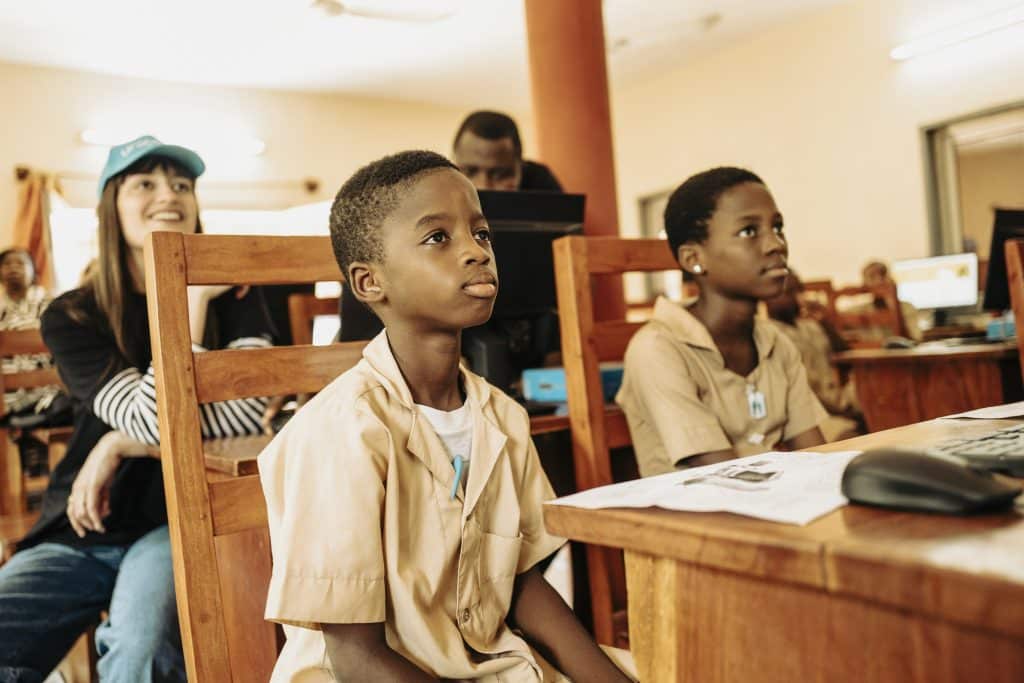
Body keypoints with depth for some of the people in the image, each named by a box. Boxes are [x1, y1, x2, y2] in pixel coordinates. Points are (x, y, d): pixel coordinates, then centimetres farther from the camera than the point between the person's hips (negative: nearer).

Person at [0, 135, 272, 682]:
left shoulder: (232, 293, -1)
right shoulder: (71, 318, -2)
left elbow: (252, 408, -16)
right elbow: (158, 417, -18)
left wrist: (121, 444, -16)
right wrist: (192, 294, -14)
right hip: (82, 532, 2)